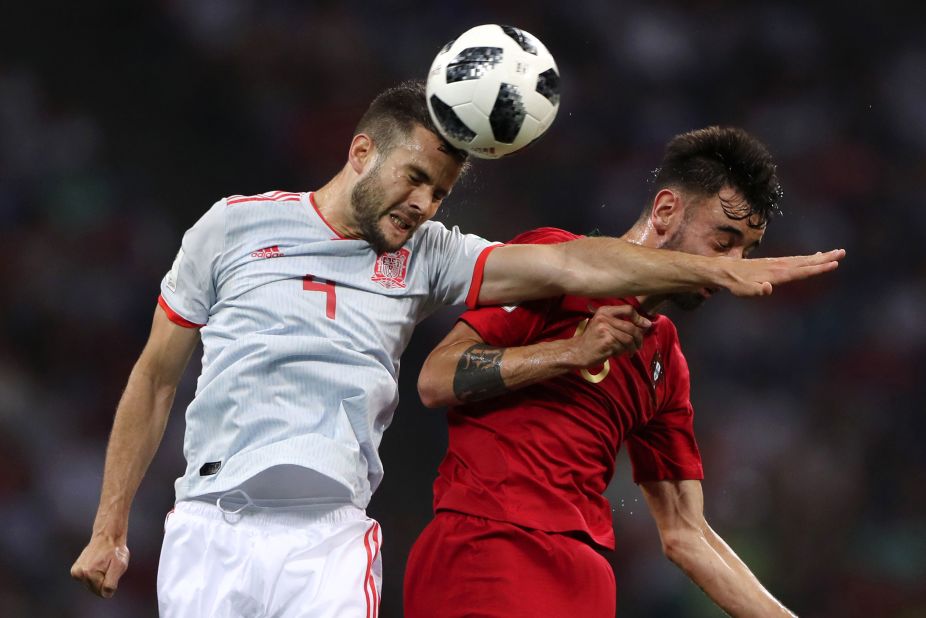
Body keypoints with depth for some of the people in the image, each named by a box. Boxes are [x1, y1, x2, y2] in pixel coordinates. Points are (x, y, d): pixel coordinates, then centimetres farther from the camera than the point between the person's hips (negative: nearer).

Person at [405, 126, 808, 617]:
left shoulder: (666, 361, 21)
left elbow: (683, 535, 23)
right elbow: (435, 381, -6)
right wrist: (572, 351, -13)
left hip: (583, 577, 7)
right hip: (484, 547, -7)